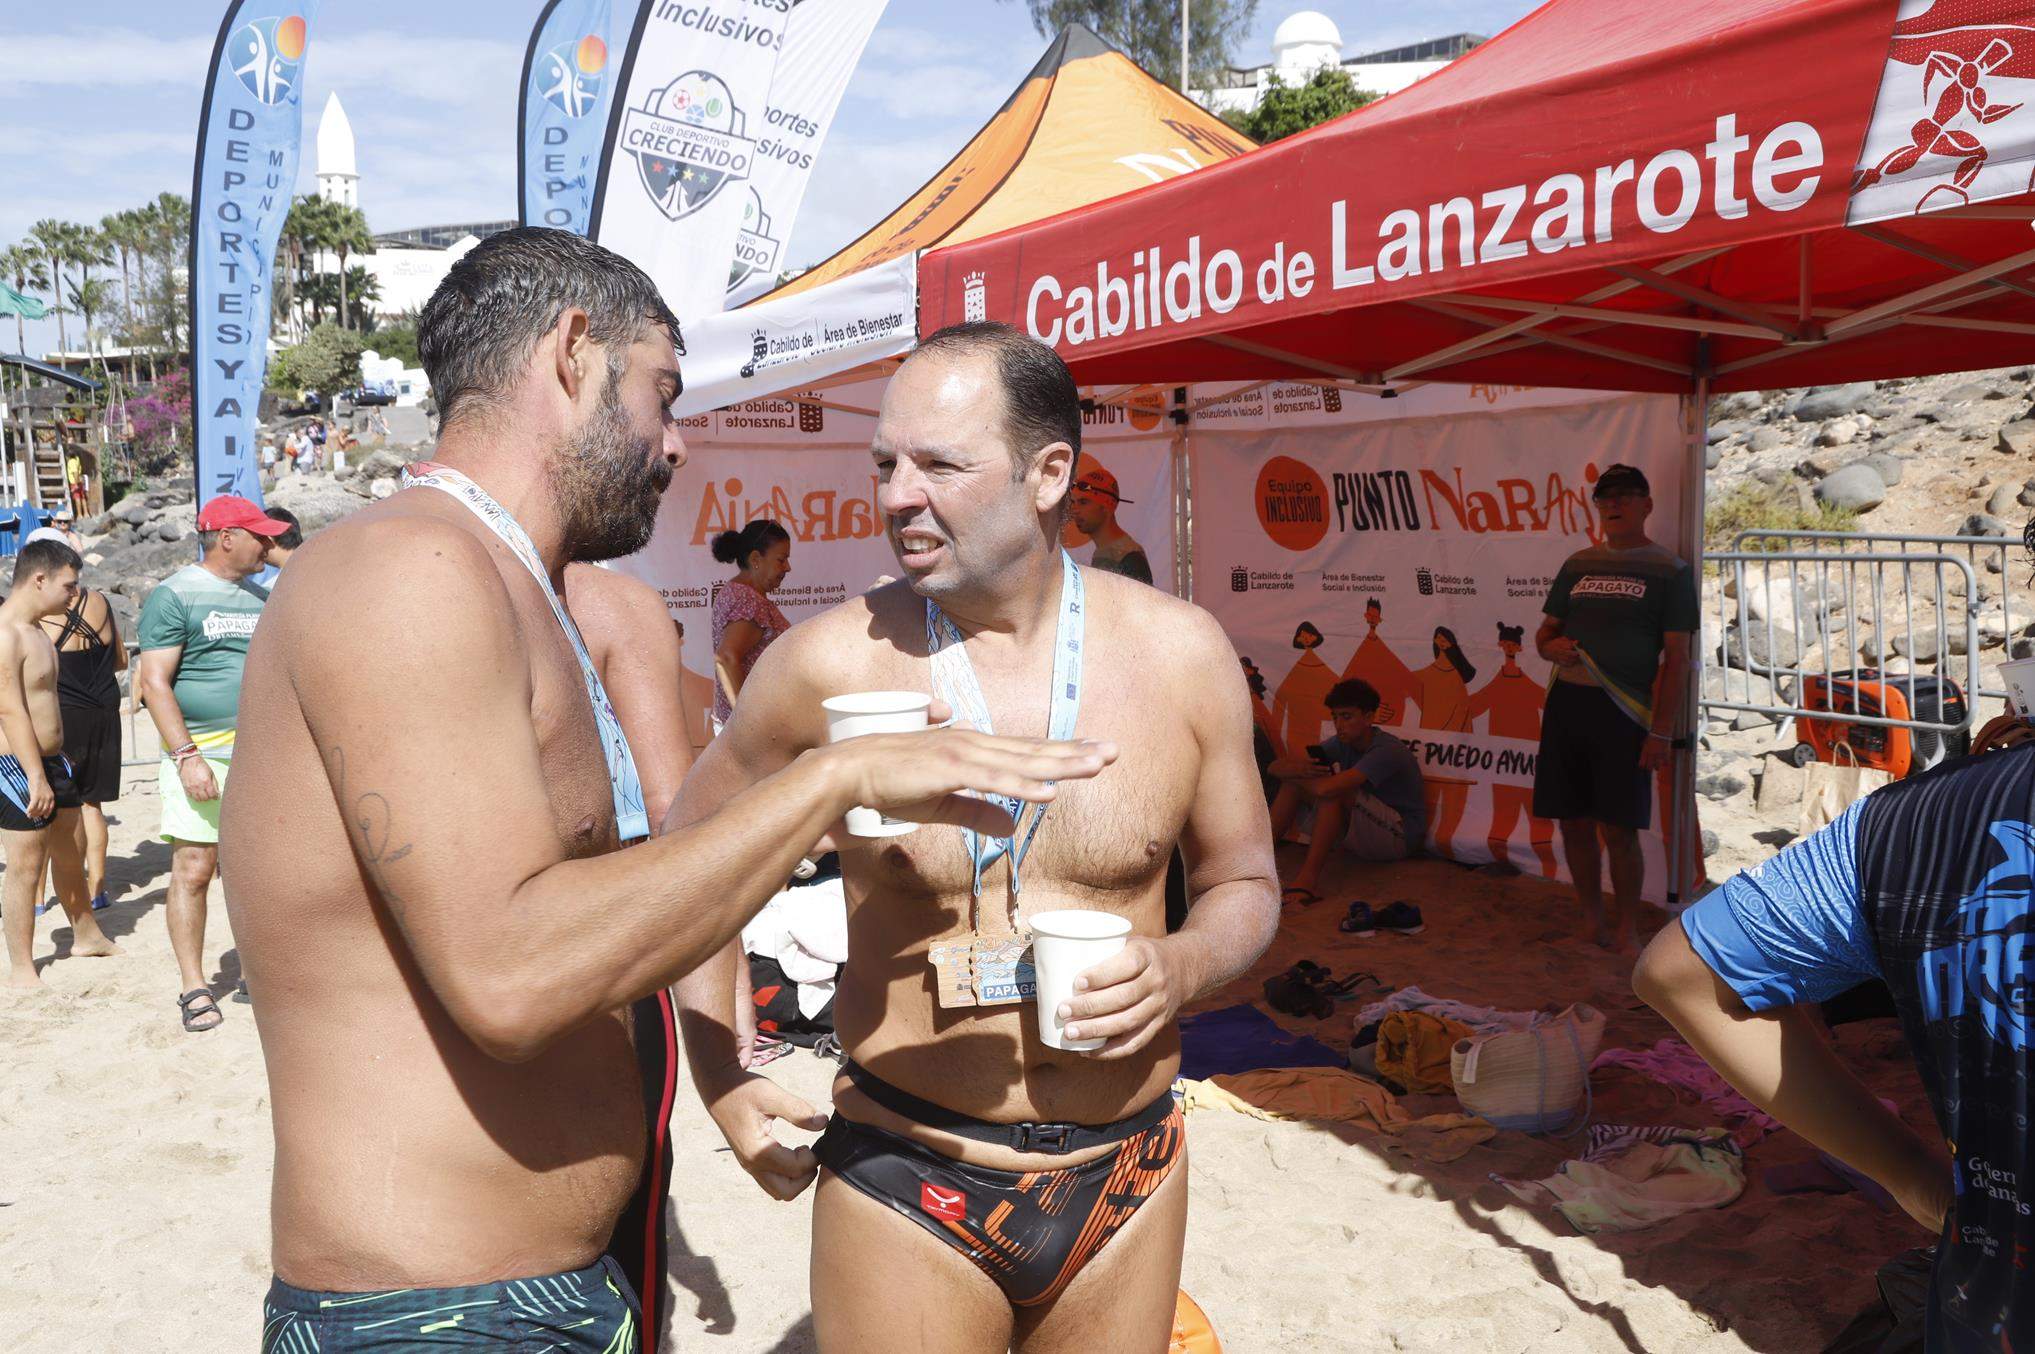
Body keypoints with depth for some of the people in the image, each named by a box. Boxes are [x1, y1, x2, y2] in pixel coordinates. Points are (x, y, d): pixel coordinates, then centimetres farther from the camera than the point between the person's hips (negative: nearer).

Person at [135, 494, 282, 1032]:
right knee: (193, 870, -3)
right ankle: (193, 987, 6)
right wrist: (186, 756, -18)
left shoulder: (261, 599, 15)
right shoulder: (175, 595, -4)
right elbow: (155, 682, -10)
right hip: (201, 758, -5)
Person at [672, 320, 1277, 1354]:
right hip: (903, 1186, -2)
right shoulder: (832, 661, -11)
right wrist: (720, 1075, 0)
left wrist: (1180, 967, -13)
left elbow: (1244, 884, 7)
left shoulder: (1181, 653, -6)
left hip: (1127, 1182, 3)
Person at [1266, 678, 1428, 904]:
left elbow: (1327, 788, -37)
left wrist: (1298, 775, -15)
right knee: (1294, 784, -6)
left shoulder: (1386, 751, -24)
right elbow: (1276, 767, -4)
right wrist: (1298, 770, -29)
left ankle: (1308, 880, -34)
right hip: (1363, 836, 8)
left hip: (1399, 838, -8)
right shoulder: (1342, 744, 1)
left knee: (1333, 792, -32)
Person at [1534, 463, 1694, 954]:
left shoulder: (1669, 571, 1)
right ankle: (1592, 919, 24)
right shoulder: (1578, 563, 14)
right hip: (1567, 704, 5)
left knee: (1619, 830, -4)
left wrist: (1662, 731, -10)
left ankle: (1624, 933, 10)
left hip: (1624, 711, -4)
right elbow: (1545, 631, 21)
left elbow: (1676, 657, -3)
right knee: (1574, 822, 8)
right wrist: (1551, 647, -5)